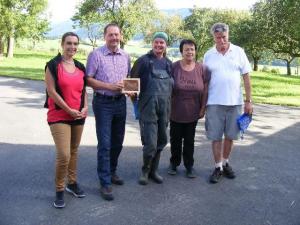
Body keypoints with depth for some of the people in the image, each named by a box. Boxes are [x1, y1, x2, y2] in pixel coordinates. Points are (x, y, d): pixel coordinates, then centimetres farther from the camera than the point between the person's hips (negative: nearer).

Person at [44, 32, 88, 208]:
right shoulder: (53, 65, -7)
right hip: (59, 116, -5)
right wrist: (69, 110, -13)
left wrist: (85, 107, -2)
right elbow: (51, 91, -12)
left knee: (74, 151, 14)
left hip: (79, 116, 6)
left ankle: (72, 183, 30)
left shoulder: (80, 67, 10)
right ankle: (59, 190, 6)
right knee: (64, 155, -12)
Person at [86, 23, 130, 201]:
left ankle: (112, 172, 34)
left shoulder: (125, 56, 10)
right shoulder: (96, 55, -6)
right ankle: (105, 183, 3)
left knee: (117, 142, 14)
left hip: (120, 102, 6)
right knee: (104, 144, -5)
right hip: (103, 103, -5)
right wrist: (110, 86, -18)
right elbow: (89, 79, -9)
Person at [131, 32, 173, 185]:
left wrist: (170, 101, 8)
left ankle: (153, 171, 28)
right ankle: (145, 171, 17)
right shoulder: (143, 61, 0)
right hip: (148, 106, -5)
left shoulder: (169, 63, 13)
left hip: (165, 107, 5)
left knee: (161, 141, 11)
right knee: (150, 143, -7)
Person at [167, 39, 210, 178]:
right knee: (175, 139, 12)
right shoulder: (174, 67, -7)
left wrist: (203, 108, 0)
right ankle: (174, 163, 29)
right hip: (176, 112, -1)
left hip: (192, 113, 1)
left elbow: (205, 90, 2)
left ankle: (189, 165, 23)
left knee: (189, 140, 11)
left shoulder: (201, 69, -3)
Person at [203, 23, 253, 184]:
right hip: (214, 103, 0)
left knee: (230, 136, 11)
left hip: (235, 102, 0)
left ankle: (225, 163, 29)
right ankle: (218, 167, 17)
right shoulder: (208, 55, 4)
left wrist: (248, 101, -3)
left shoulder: (238, 52, 2)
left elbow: (246, 77, 2)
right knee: (215, 137, 3)